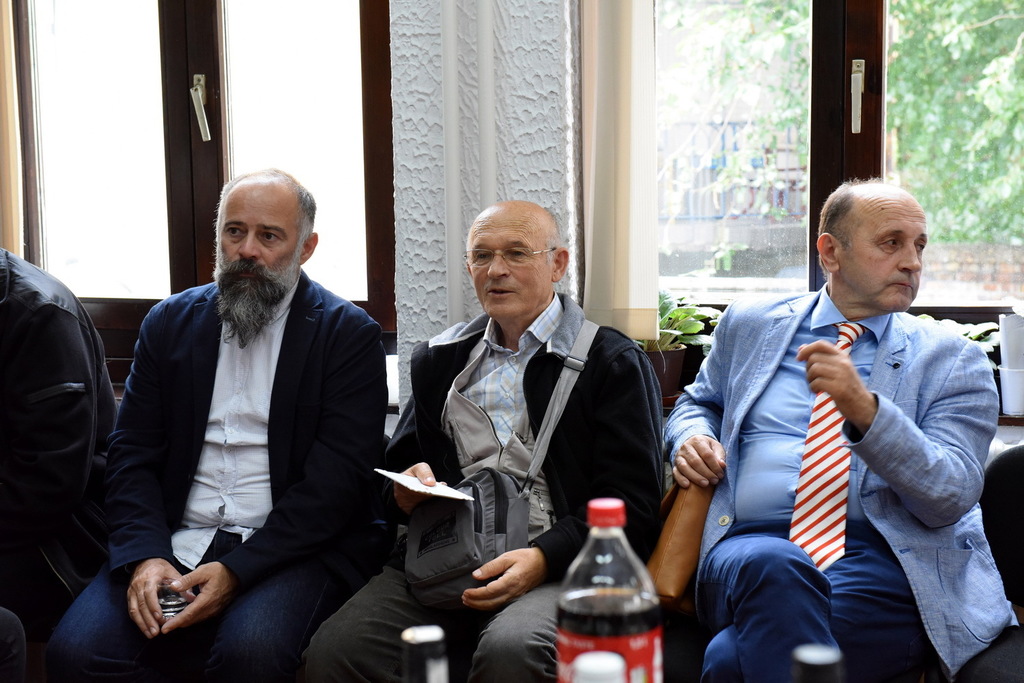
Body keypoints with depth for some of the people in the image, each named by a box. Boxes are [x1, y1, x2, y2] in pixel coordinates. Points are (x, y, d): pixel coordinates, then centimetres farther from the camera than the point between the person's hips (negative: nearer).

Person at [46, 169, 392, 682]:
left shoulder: (348, 334, 1)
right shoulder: (169, 322, 14)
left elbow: (336, 478, -8)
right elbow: (131, 455, 9)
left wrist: (238, 569, -17)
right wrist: (145, 556, -9)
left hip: (292, 548, -3)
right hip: (174, 541, 4)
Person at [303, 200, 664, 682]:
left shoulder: (614, 362, 5)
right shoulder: (437, 361, 22)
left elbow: (631, 505, -2)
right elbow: (399, 463, 27)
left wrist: (543, 557, -17)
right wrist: (405, 491, 2)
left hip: (557, 566, -3)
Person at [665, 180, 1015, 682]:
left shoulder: (953, 360, 10)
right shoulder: (749, 325, 18)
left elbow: (951, 496, -2)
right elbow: (698, 403, 33)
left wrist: (865, 409, -18)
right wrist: (691, 437, 7)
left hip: (881, 562, -3)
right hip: (751, 545, 3)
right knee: (773, 566, -38)